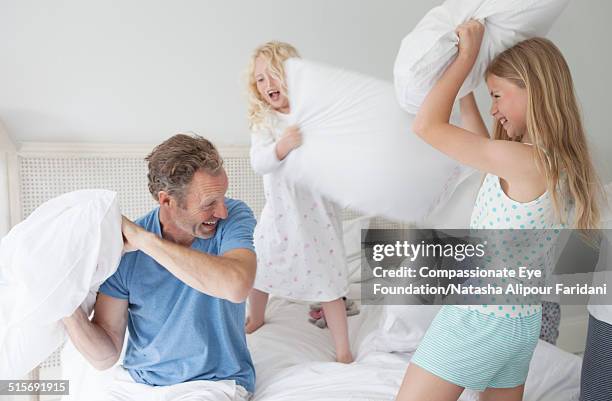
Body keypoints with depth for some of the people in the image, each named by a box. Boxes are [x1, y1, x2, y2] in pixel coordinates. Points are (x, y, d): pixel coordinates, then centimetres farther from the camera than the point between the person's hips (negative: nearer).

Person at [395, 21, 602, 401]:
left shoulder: (522, 161, -23)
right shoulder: (563, 163, 4)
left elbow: (427, 124, -19)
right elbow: (482, 147, 19)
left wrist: (467, 57, -9)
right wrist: (466, 92, 21)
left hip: (477, 319, -9)